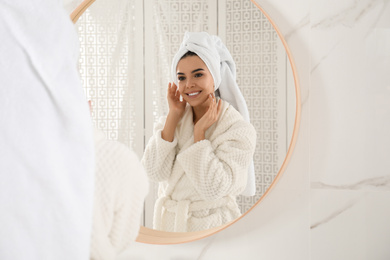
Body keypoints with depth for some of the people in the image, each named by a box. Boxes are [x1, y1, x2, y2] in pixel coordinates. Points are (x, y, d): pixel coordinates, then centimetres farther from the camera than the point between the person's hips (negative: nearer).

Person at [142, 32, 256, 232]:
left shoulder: (240, 130, -15)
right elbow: (155, 173, -13)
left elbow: (213, 189, -23)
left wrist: (199, 131, -20)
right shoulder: (171, 120, 0)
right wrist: (173, 117, -13)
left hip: (209, 226, -4)